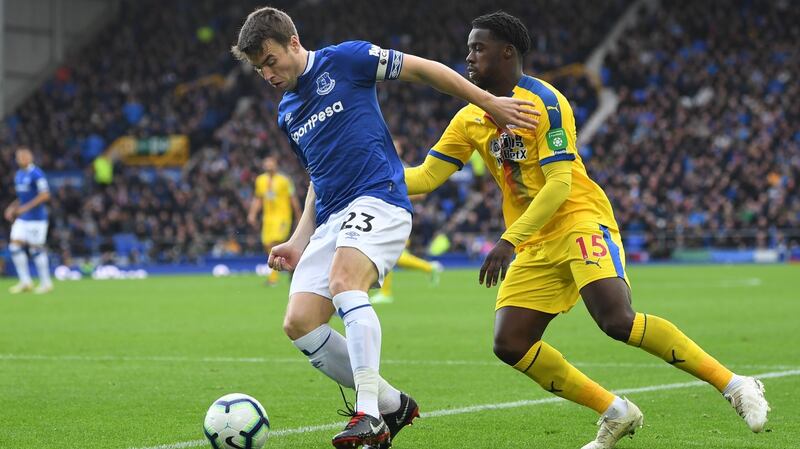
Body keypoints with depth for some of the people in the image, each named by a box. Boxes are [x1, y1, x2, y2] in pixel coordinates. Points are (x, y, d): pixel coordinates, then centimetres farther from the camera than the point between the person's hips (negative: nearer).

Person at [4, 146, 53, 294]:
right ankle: (25, 282, 8)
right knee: (15, 246, 0)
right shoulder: (18, 175, 13)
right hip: (22, 219, 8)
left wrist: (26, 207, -20)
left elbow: (45, 195, -19)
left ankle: (46, 283, 8)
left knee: (36, 248, -3)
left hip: (36, 218, -8)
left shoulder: (36, 174, -13)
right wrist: (13, 208, 8)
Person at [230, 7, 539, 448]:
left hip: (378, 199, -8)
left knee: (344, 282, -34)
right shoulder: (287, 114, 21)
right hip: (330, 221, 8)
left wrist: (490, 103, -1)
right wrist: (299, 241, 18)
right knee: (299, 323, -8)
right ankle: (393, 405, 5)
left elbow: (424, 69, 2)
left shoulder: (343, 60, -1)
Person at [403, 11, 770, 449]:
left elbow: (560, 184, -18)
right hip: (535, 245, 8)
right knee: (509, 343, -8)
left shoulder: (543, 102, -11)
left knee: (618, 321, -27)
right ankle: (615, 413, 3)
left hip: (580, 221, -7)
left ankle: (735, 385, -17)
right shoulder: (470, 120, 11)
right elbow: (424, 178, 11)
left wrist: (509, 240, -23)